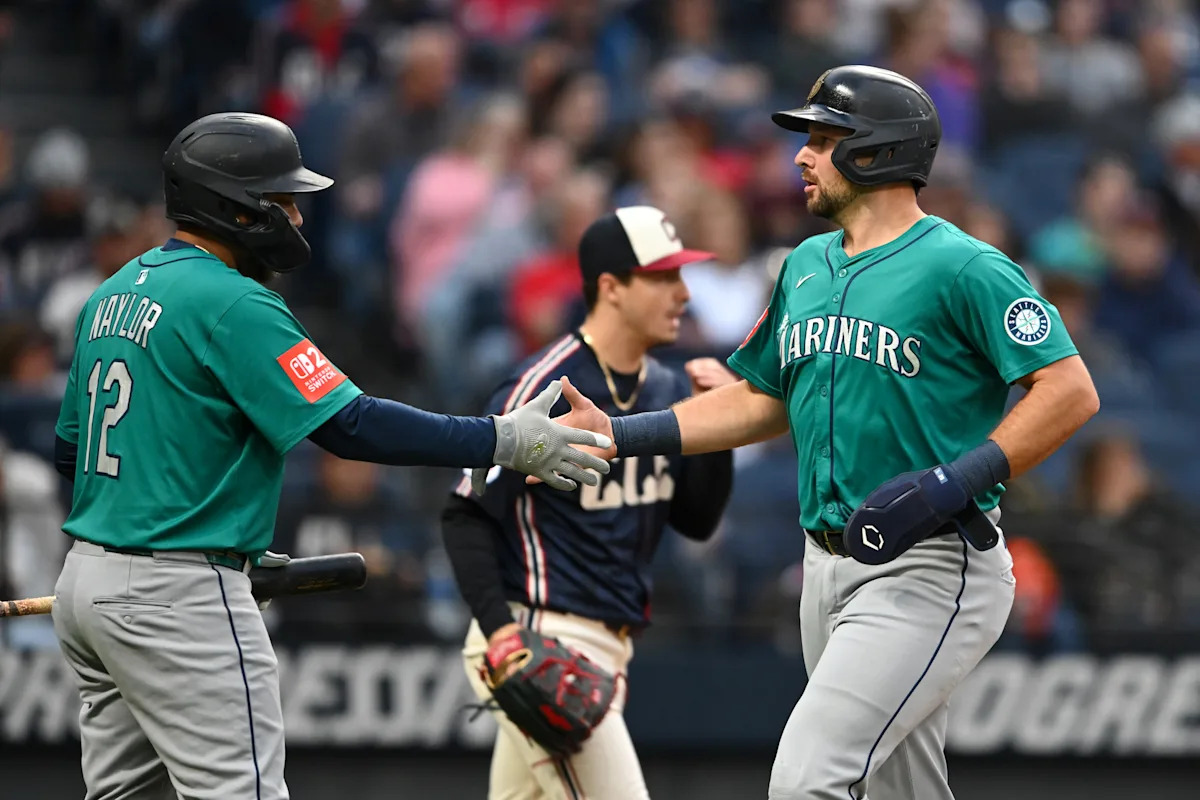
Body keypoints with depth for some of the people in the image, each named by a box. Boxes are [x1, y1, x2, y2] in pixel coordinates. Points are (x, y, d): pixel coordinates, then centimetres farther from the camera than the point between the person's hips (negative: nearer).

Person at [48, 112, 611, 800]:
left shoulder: (114, 295, 14)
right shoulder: (232, 303, -14)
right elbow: (350, 425, -19)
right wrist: (503, 440, -15)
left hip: (87, 581, 9)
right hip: (176, 600, -9)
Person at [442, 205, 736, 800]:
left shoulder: (667, 389, 11)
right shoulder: (542, 389, -13)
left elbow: (698, 521, 14)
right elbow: (466, 516, -13)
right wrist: (499, 628, -25)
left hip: (607, 649, 9)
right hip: (539, 640, -9)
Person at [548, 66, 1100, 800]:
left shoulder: (963, 269, -12)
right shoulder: (808, 266, 14)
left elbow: (1071, 392, -16)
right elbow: (763, 402, 22)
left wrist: (957, 481, -25)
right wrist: (620, 434, 11)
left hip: (930, 571, -8)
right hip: (830, 566, 8)